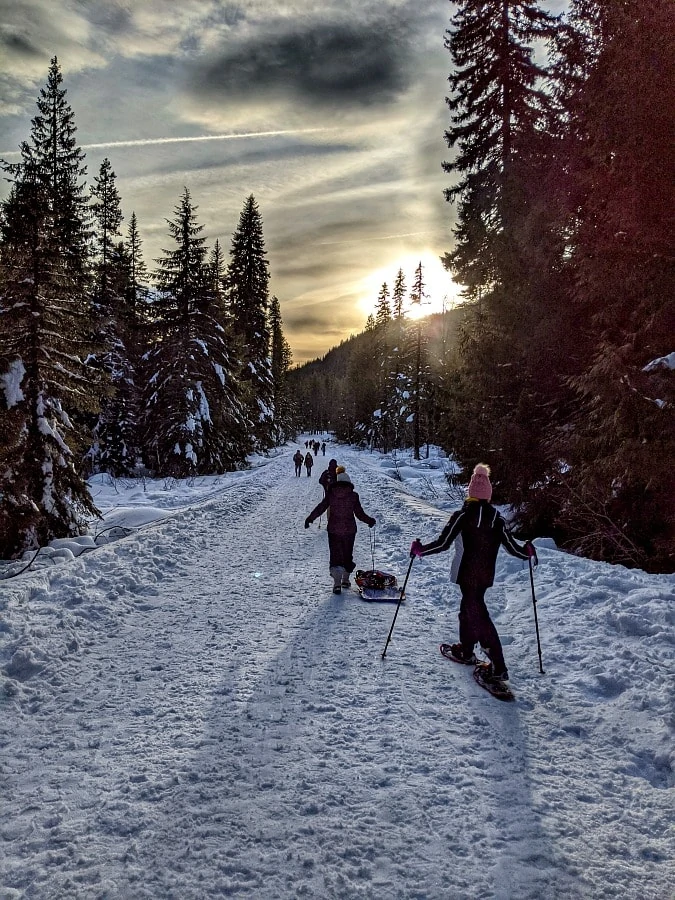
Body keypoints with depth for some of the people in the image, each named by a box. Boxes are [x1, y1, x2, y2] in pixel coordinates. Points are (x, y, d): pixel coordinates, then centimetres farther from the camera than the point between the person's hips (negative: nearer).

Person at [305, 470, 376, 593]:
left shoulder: (331, 494, -3)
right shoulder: (353, 496, -6)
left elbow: (320, 508, -1)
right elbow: (359, 513, -4)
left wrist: (309, 519, 11)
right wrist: (369, 520, 13)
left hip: (333, 530, 0)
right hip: (349, 530, 0)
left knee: (335, 555, 4)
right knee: (347, 555, 17)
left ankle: (337, 582, -9)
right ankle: (345, 580, 27)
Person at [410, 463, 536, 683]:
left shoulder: (462, 516, -13)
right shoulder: (497, 519, 1)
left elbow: (442, 543, -15)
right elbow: (512, 548, 1)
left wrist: (420, 550, -1)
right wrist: (528, 551, 22)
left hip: (467, 574, -6)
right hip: (487, 575, 6)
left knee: (477, 614, -2)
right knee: (468, 607, 24)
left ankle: (498, 667, -5)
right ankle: (466, 650, 40)